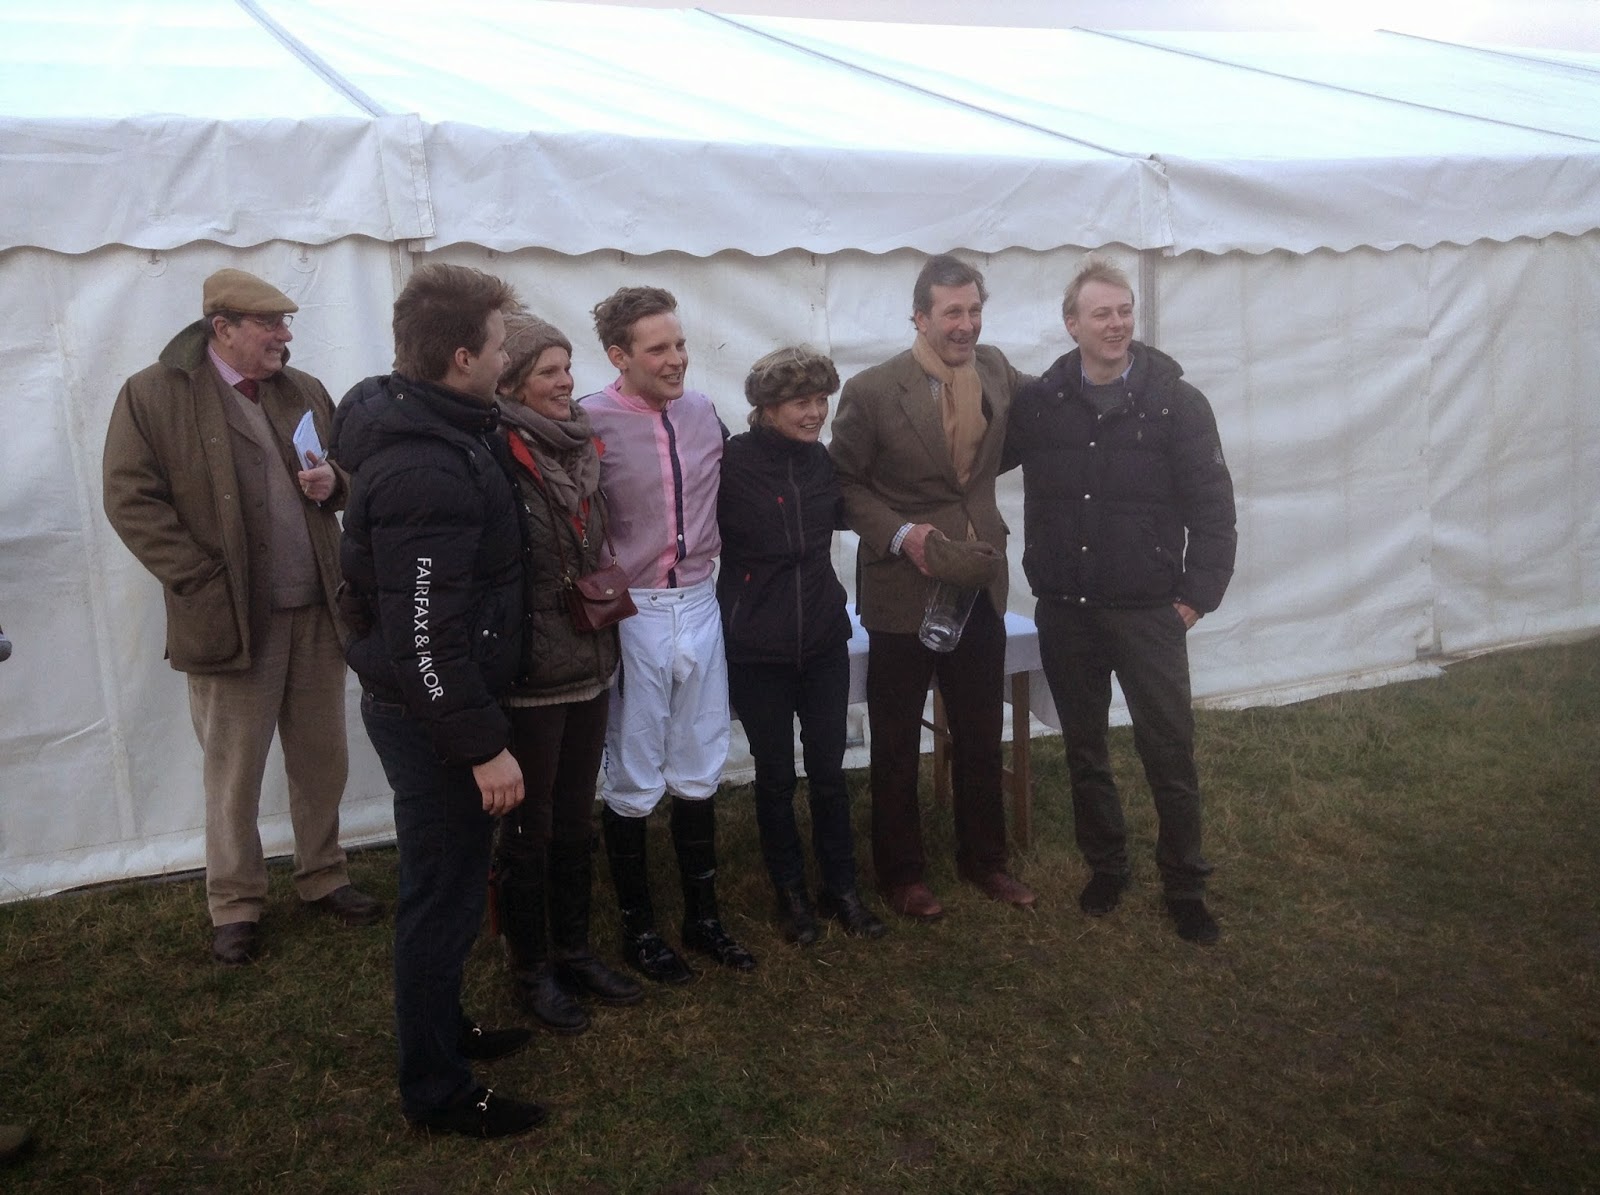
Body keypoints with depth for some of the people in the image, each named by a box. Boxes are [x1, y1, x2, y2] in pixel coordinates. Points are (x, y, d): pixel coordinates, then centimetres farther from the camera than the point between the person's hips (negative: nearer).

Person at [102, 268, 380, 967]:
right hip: (230, 617, -4)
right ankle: (235, 905, 24)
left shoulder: (305, 392, 10)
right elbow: (130, 500, -8)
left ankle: (322, 878, 32)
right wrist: (202, 583, -14)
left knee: (321, 758, 14)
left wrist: (333, 484, -5)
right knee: (233, 772, 8)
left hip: (317, 612, 5)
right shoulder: (153, 396, -5)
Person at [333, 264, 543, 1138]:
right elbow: (423, 637, -27)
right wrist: (482, 745, -22)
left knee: (445, 882, 23)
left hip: (428, 704, 10)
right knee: (444, 893, 5)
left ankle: (442, 1026, 43)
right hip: (431, 715, -10)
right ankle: (436, 1090, 23)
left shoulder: (442, 427, 5)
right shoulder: (425, 470, -27)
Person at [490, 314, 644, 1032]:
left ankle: (573, 951, 34)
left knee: (575, 818, 18)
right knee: (529, 828, 8)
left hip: (589, 668, 7)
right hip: (530, 678, -7)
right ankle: (530, 970, 25)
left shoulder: (578, 450, 8)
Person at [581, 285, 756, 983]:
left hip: (699, 605, 5)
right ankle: (638, 927, 27)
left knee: (699, 772, 15)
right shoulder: (591, 424, -14)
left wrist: (720, 561, 12)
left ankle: (702, 916, 31)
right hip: (633, 613, -5)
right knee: (632, 781, 9)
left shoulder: (703, 413, 4)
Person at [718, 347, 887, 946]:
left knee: (829, 772, 11)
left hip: (823, 642, 4)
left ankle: (841, 887, 27)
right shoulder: (732, 463, -13)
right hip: (757, 648, -3)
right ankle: (791, 891, 28)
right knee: (775, 777, 10)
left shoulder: (822, 462, 3)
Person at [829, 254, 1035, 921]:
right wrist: (899, 534, -21)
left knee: (981, 734, 16)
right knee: (897, 742, 11)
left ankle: (983, 858, 36)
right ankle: (900, 873, 29)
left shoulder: (996, 370, 1)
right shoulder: (872, 391, -13)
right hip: (904, 589, -4)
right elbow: (844, 483, -8)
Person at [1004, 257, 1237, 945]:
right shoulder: (1038, 404, 0)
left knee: (1170, 753, 3)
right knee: (1084, 751, 15)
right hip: (1065, 611, 3)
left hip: (1148, 611, -2)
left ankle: (1184, 886, 21)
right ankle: (1106, 867, 33)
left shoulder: (1175, 401, -6)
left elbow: (1212, 506, -5)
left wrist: (1197, 595, -9)